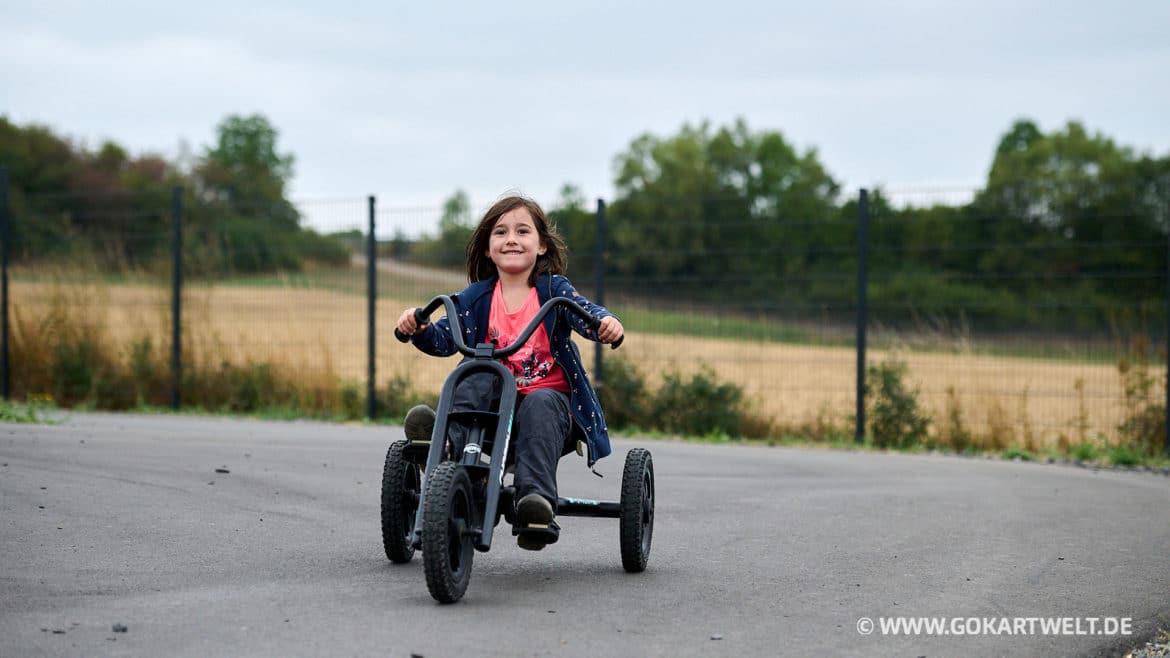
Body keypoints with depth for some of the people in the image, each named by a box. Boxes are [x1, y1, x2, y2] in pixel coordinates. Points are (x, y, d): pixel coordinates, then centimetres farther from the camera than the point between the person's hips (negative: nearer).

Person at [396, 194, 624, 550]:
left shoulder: (554, 290, 3)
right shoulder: (476, 297, 8)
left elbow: (585, 312, -12)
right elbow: (445, 338, 0)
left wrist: (606, 322, -36)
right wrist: (419, 329, -23)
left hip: (547, 396, -2)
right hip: (494, 401, 2)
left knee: (540, 405, -36)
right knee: (475, 382, -28)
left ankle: (536, 498, -50)